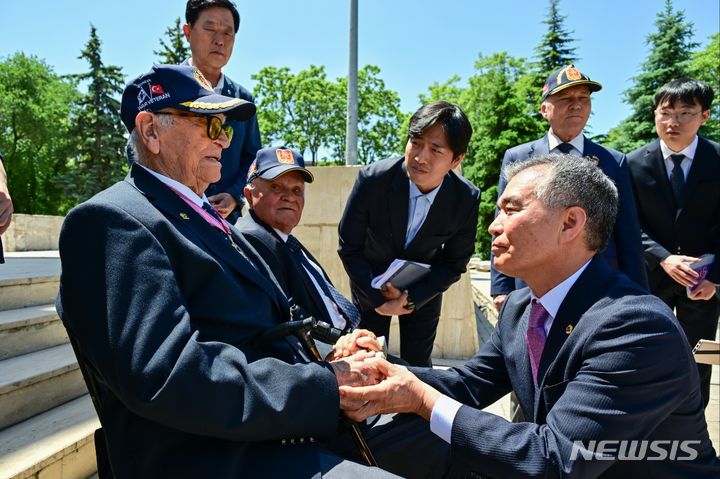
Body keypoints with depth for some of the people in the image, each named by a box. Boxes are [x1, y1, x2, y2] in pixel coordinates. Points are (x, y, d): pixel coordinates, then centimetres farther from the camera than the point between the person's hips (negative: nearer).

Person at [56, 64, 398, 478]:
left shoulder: (205, 217, 18)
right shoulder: (112, 219, -10)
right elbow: (165, 377, -23)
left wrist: (331, 357, -1)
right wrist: (326, 386, -20)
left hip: (292, 429, 9)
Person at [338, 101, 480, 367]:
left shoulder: (467, 199, -22)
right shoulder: (372, 179, -27)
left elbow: (454, 263, -9)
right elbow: (349, 248, -16)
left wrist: (411, 299, -17)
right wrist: (378, 301, -17)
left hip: (424, 289, 1)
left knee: (417, 365, 5)